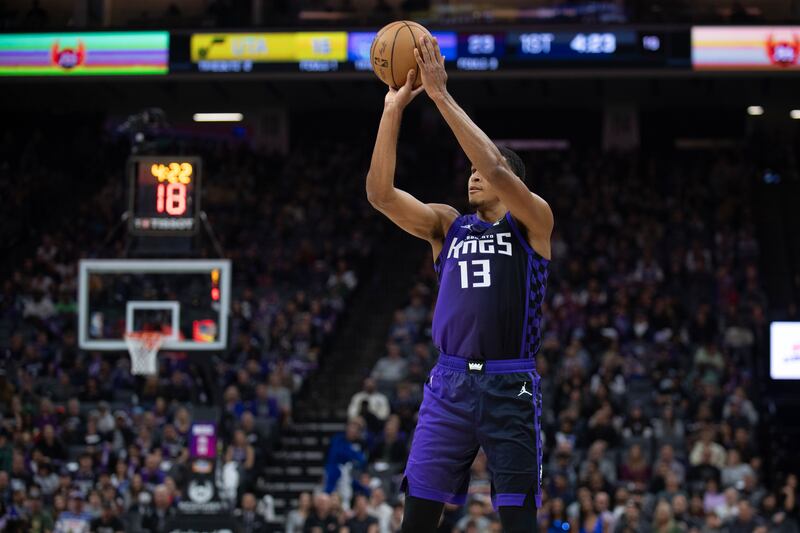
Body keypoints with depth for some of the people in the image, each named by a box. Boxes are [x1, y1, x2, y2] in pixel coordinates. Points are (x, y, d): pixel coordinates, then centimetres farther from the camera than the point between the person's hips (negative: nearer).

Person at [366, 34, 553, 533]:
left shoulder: (533, 222, 2)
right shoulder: (448, 225, 14)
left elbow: (496, 171, -16)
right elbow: (380, 193, 1)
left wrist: (441, 95, -16)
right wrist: (393, 109, -8)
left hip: (510, 386, -4)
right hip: (450, 383, 4)